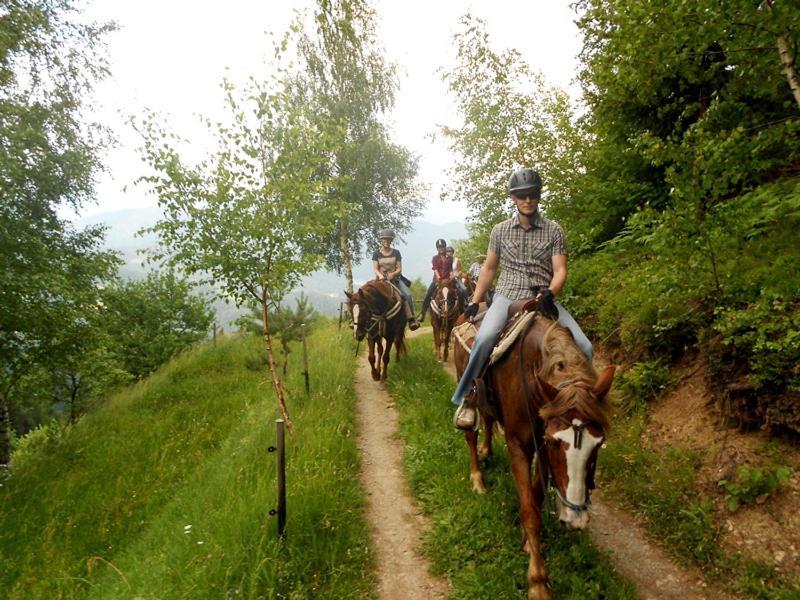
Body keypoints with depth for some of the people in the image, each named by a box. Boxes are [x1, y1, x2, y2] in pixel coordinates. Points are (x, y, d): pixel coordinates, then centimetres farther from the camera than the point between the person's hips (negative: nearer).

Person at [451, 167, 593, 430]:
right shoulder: (500, 230, 9)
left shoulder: (554, 230, 5)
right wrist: (474, 303, 11)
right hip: (508, 296, -1)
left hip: (543, 299, 1)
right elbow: (489, 269, 16)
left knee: (583, 347, -16)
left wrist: (549, 294, -21)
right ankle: (467, 399, -15)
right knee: (485, 337, -32)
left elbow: (560, 271, -1)